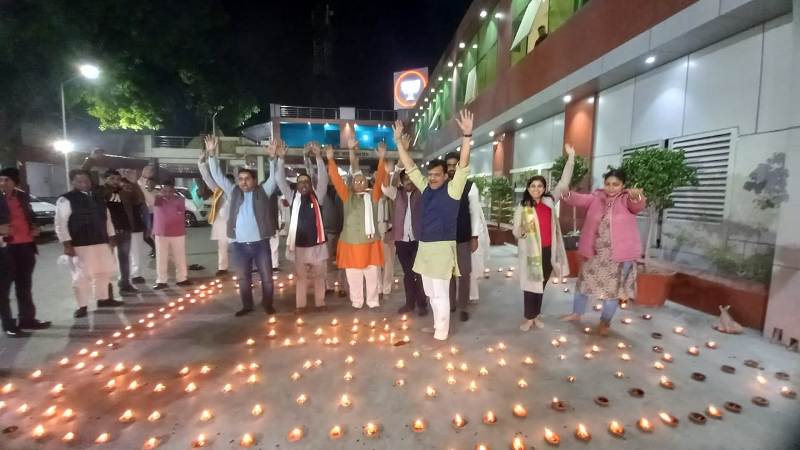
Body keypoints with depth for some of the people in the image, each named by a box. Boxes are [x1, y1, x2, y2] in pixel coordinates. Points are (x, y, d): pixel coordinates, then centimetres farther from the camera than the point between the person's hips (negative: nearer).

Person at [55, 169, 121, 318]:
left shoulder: (98, 198, 12)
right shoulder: (66, 200, -7)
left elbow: (106, 218, 18)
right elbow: (60, 223, -10)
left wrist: (111, 236, 14)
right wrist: (67, 244, -15)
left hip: (101, 242, 6)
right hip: (80, 245, -6)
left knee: (104, 271, 15)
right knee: (82, 275, -1)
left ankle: (103, 299, 31)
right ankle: (82, 306, 12)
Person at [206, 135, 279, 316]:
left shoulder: (263, 192, 1)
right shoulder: (233, 192, 7)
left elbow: (274, 177, -10)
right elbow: (217, 176, 3)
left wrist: (272, 158, -25)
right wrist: (212, 155, -9)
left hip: (260, 243, -2)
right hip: (238, 245, 3)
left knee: (267, 277, 7)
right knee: (243, 278, 14)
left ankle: (268, 304, 25)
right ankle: (247, 306, 30)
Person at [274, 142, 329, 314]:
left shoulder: (317, 196, 3)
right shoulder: (293, 197, 6)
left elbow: (323, 178, -9)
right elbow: (280, 180, 0)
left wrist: (318, 156, -19)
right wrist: (280, 158, -10)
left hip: (318, 243, -1)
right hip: (299, 245, 1)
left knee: (319, 276, 10)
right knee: (301, 276, 11)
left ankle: (320, 303, 22)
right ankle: (300, 305, 20)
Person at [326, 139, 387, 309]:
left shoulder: (373, 196, 5)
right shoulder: (347, 196, 4)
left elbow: (379, 179, -5)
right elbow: (336, 180, -4)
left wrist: (381, 159, -16)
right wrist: (330, 159, -14)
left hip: (371, 244, 1)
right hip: (351, 244, 0)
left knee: (373, 276, 9)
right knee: (354, 278, 7)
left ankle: (373, 303, 24)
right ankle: (356, 303, 23)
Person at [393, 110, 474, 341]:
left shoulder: (452, 190, -8)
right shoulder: (426, 188, 8)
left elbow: (463, 167, -20)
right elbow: (410, 168, 10)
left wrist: (467, 136, -31)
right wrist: (399, 142, 4)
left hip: (442, 247, -7)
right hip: (424, 246, 7)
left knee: (440, 293, 1)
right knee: (431, 292, 19)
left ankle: (441, 334, 14)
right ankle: (437, 325, 36)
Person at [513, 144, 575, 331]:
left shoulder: (550, 201, 4)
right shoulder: (522, 207, -5)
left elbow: (564, 183, 6)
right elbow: (515, 231, -5)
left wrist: (571, 157, 3)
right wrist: (522, 231, -29)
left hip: (548, 250, 4)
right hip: (531, 251, -3)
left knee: (542, 284, 14)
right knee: (530, 284, 4)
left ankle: (536, 316, 28)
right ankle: (529, 318, 17)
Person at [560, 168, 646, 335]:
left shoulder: (627, 199, -8)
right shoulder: (596, 198, 0)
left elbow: (639, 205, -29)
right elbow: (579, 199, -15)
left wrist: (637, 196, -54)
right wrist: (566, 194, -38)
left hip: (619, 254, -3)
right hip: (594, 252, 3)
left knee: (612, 289, 9)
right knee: (584, 281, 15)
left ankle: (605, 322, 29)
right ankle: (576, 313, 35)